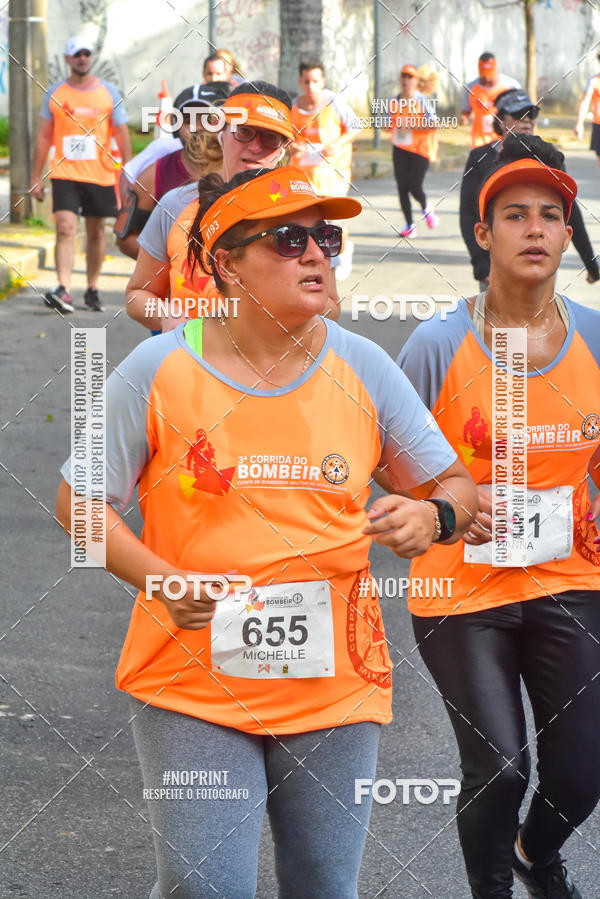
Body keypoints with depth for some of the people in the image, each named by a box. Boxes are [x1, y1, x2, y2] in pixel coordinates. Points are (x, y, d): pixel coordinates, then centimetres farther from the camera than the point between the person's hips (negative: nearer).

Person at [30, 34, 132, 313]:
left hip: (101, 175, 1)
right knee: (65, 229, -15)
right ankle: (63, 290, -24)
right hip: (64, 174, -1)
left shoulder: (108, 92, 4)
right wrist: (36, 177, 6)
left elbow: (122, 135, 7)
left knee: (96, 232, 9)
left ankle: (92, 289, 22)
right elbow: (43, 136, 9)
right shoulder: (54, 93, 5)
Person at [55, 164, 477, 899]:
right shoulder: (158, 371, -6)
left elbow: (456, 487, 9)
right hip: (192, 683, -2)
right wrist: (160, 581, -15)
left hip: (334, 685, 2)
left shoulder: (362, 369, 1)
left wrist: (431, 517, -15)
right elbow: (79, 501, 0)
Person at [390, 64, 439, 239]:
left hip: (420, 149, -5)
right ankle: (409, 226, 7)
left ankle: (425, 208, 22)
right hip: (400, 149, 5)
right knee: (402, 187, -2)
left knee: (415, 187, -12)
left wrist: (410, 126, -22)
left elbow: (433, 124, -16)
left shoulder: (422, 101, -9)